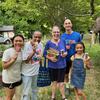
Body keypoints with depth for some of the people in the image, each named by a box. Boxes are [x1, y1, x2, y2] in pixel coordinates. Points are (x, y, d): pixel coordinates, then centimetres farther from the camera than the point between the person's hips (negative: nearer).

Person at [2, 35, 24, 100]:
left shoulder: (22, 51, -4)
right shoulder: (7, 52, -21)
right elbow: (4, 66, -19)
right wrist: (13, 60, -34)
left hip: (17, 77, 6)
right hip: (9, 78, -6)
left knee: (12, 95, 24)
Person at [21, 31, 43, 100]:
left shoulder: (40, 45, -5)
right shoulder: (27, 45, -22)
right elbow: (26, 61, -23)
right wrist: (33, 51, -34)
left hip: (36, 71, 6)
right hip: (27, 72, -6)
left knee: (35, 90, 24)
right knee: (26, 92, 1)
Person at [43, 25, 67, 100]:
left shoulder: (63, 42, -2)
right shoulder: (49, 43, -7)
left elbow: (66, 51, 9)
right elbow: (45, 54, -2)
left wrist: (65, 54, -13)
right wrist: (50, 58, -19)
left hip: (62, 65, 0)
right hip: (52, 66, 0)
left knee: (61, 83, 4)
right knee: (54, 82, 15)